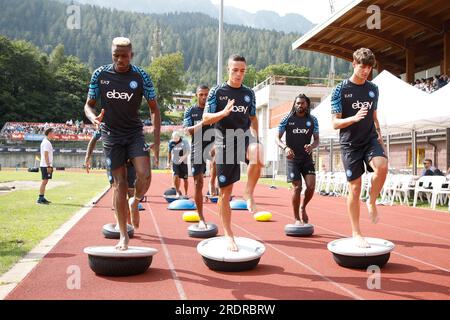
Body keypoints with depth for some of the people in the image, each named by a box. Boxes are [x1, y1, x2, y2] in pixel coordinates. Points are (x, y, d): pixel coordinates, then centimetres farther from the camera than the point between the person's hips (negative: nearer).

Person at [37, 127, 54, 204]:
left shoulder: (45, 141, 18)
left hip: (45, 165, 10)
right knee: (44, 181, -10)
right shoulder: (47, 142, -13)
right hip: (46, 165, -10)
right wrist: (48, 166, -22)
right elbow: (46, 155, -19)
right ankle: (40, 199, -9)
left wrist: (49, 165, 20)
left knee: (45, 181, 12)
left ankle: (42, 198, 17)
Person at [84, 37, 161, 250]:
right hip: (111, 135, 1)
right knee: (120, 184, 1)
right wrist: (93, 117, -19)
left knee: (145, 175, -21)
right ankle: (123, 236, 11)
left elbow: (154, 108, 1)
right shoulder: (100, 74, -1)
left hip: (134, 133, 0)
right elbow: (89, 105, 6)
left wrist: (156, 140, -6)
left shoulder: (141, 76, -4)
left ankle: (135, 203, 15)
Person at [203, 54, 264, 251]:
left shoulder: (249, 93, 10)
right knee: (225, 191, 2)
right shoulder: (217, 91, 1)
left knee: (258, 157, -36)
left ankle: (249, 193, -10)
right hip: (225, 143, -2)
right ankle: (228, 235, 15)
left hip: (244, 137, 2)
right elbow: (206, 119, -3)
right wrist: (224, 112, -20)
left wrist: (255, 139, 7)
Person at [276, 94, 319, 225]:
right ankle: (297, 219, 10)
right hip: (293, 158, -2)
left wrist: (312, 146, -16)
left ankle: (303, 207, 20)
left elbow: (317, 140, 7)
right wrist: (285, 147, -21)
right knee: (297, 188, -5)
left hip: (307, 158, 2)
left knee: (311, 186, -11)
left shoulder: (313, 120, 5)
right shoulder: (287, 119, -1)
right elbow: (277, 138, -1)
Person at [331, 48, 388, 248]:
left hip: (370, 139, 3)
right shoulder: (340, 90, -6)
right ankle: (356, 233, 12)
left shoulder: (373, 89, 8)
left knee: (382, 166, -29)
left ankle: (372, 202, -1)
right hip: (350, 143, -3)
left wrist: (379, 136, 9)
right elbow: (335, 123, -8)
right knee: (355, 188, -2)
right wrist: (354, 118, -25)